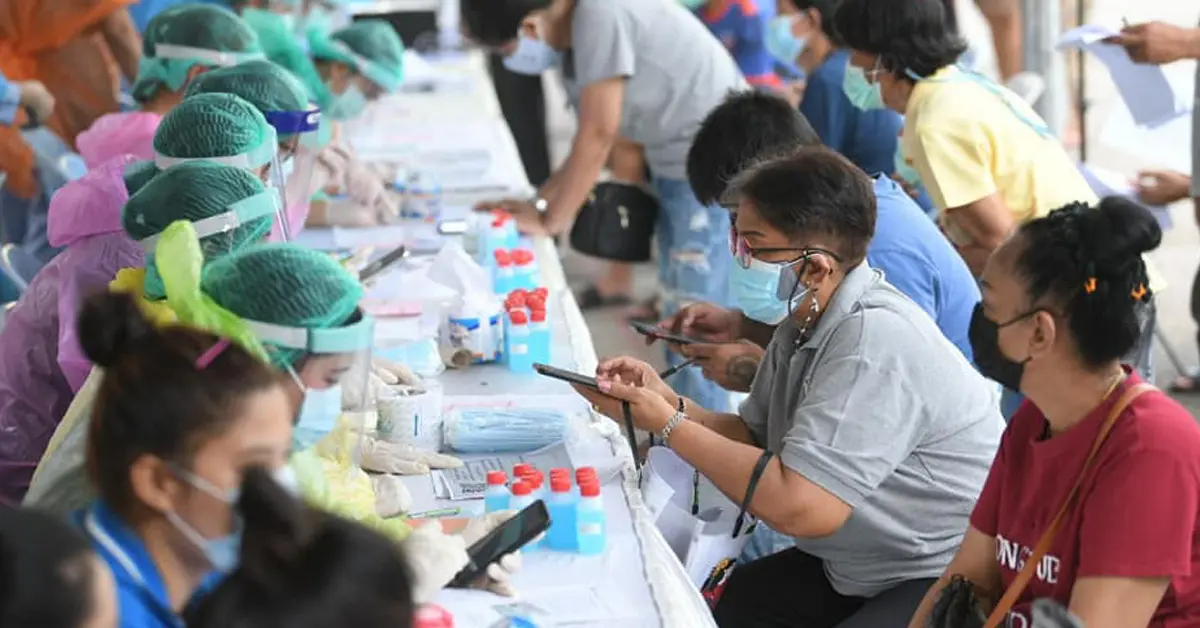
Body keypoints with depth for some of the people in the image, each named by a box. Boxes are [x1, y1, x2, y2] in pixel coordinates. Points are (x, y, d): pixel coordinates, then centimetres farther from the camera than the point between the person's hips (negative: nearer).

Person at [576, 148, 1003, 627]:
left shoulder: (875, 341, -26)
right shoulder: (807, 321, 4)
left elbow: (799, 508, -29)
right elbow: (755, 438, 11)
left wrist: (668, 425, -20)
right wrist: (667, 402, -7)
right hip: (860, 570, 9)